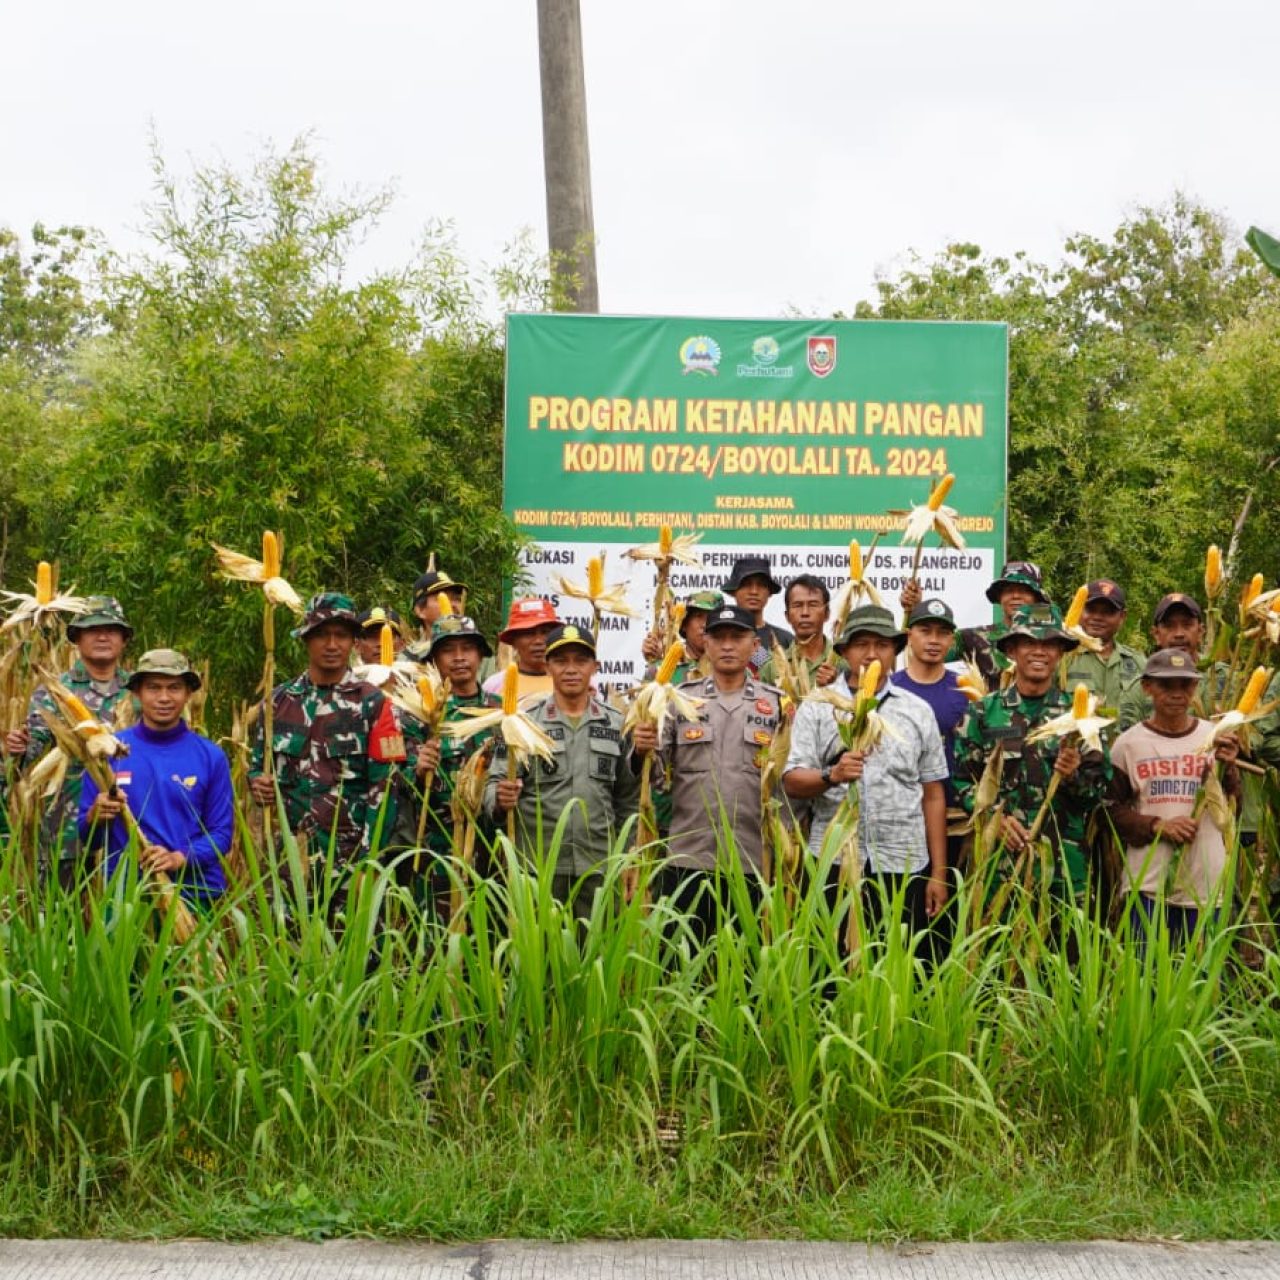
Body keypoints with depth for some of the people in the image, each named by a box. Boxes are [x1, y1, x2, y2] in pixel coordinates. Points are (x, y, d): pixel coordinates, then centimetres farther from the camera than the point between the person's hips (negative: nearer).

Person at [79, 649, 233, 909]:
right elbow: (86, 838, 6)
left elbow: (221, 833, 1)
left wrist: (179, 858, -17)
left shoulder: (210, 757, 2)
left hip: (195, 893, 0)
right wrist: (96, 816, -17)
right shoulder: (110, 750, 3)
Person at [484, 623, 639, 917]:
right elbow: (495, 783, 0)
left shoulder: (616, 724, 9)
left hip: (599, 869, 2)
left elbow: (628, 798, 12)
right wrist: (500, 801, -22)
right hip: (536, 868, -2)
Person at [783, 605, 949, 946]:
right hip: (834, 861, -1)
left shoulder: (918, 711, 12)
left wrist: (939, 872, 7)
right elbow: (792, 782, -2)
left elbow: (933, 795, 11)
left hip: (904, 866, 1)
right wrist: (831, 775, -22)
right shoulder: (816, 708, 6)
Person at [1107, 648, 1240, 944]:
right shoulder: (1128, 743, 2)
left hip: (1206, 883, 1)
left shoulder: (1216, 738, 5)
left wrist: (1227, 768, -12)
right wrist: (1158, 826, -12)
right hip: (1148, 882, -1)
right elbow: (1112, 809, 2)